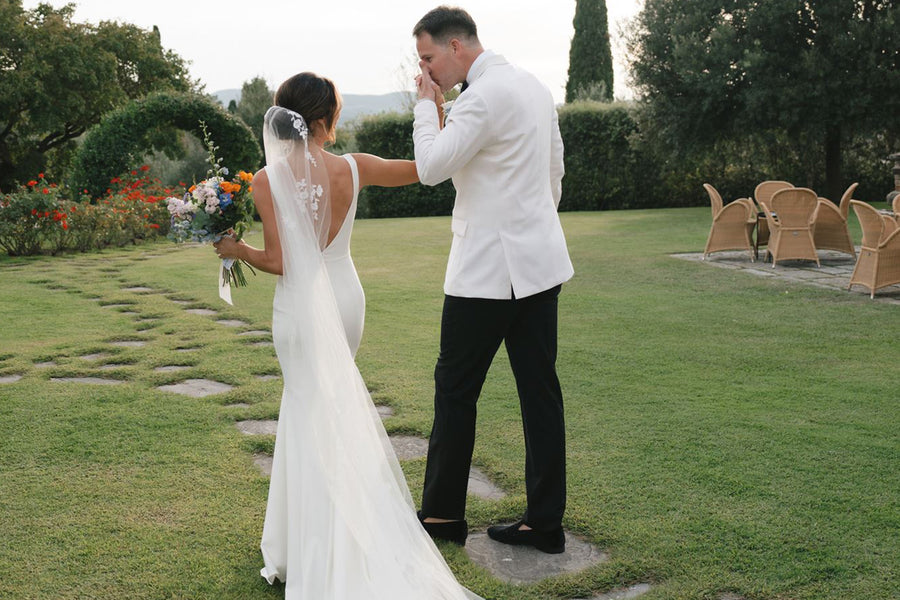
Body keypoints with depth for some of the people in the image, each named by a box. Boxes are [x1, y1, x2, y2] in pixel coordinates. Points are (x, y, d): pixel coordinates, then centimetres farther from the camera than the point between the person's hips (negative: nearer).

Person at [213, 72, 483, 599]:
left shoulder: (268, 180, -13)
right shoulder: (353, 169, -8)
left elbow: (278, 261, -15)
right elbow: (425, 167, 4)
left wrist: (236, 250, 3)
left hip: (299, 308, -2)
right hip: (345, 298, 2)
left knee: (309, 405, 11)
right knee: (336, 409, 19)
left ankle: (320, 553, 17)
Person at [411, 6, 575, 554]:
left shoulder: (483, 97, -16)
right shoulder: (536, 87, 13)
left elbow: (430, 168, -16)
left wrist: (427, 103, -4)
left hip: (489, 267, -9)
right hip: (540, 261, 9)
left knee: (456, 388, 5)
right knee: (540, 389, 8)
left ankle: (443, 514, 19)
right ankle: (545, 522, 16)